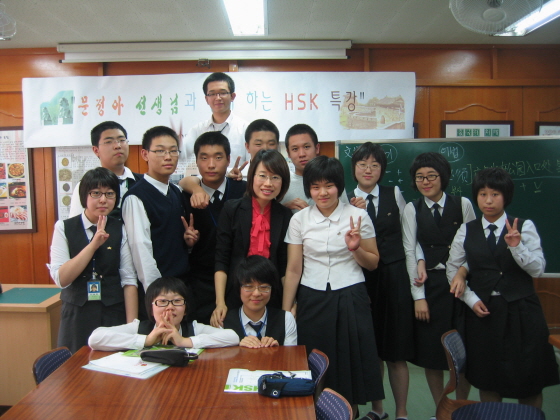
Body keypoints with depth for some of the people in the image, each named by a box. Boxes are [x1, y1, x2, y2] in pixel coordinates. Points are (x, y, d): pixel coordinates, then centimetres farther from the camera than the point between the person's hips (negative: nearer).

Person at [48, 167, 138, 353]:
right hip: (77, 316, 0)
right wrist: (94, 244, -19)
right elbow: (61, 279, -11)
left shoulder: (120, 230, -1)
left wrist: (132, 326, -10)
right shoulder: (64, 228, -2)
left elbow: (129, 280, -5)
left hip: (114, 314, 0)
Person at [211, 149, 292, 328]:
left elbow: (285, 265, 5)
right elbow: (221, 260, -5)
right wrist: (220, 303, -12)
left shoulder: (286, 216, 2)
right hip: (235, 298, -1)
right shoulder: (232, 209, -4)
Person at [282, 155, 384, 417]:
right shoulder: (299, 220, 0)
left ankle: (351, 411, 30)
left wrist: (355, 249, -15)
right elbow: (293, 270, 3)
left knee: (351, 363, 7)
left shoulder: (358, 216, -3)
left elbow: (373, 263, 4)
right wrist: (285, 311, 3)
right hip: (312, 300, 1)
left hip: (350, 300, 0)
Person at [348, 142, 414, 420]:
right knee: (370, 347, 10)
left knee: (396, 349, 6)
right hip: (363, 279, 0)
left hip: (395, 275, 0)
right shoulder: (345, 201, 1)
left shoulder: (394, 194, 4)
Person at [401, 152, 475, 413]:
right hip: (429, 284, 0)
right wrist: (418, 296, -8)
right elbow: (410, 251, -3)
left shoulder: (462, 204, 2)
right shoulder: (412, 209, 2)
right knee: (431, 349, 6)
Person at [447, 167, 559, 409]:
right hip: (482, 312, 2)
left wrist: (516, 246, -23)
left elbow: (537, 270, -7)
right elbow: (453, 270, 7)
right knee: (487, 380, 13)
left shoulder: (525, 227, -2)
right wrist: (471, 299, -4)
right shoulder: (466, 231, 3)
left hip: (521, 312, -1)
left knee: (529, 380, 8)